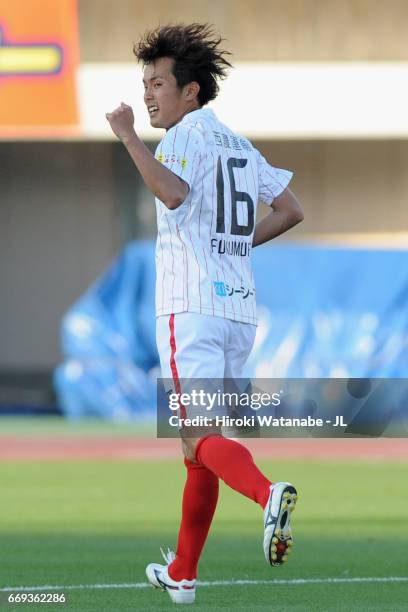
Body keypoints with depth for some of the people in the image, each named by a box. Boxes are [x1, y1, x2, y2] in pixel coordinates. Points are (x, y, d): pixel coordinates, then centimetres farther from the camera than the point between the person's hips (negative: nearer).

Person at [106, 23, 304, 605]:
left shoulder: (186, 137, -7)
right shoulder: (240, 145, 18)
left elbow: (173, 193, -28)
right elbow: (291, 211, 25)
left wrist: (129, 137, -24)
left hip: (191, 305, -8)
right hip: (239, 304, 8)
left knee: (202, 438, -14)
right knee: (199, 445, 14)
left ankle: (268, 493, -41)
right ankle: (182, 575, 20)